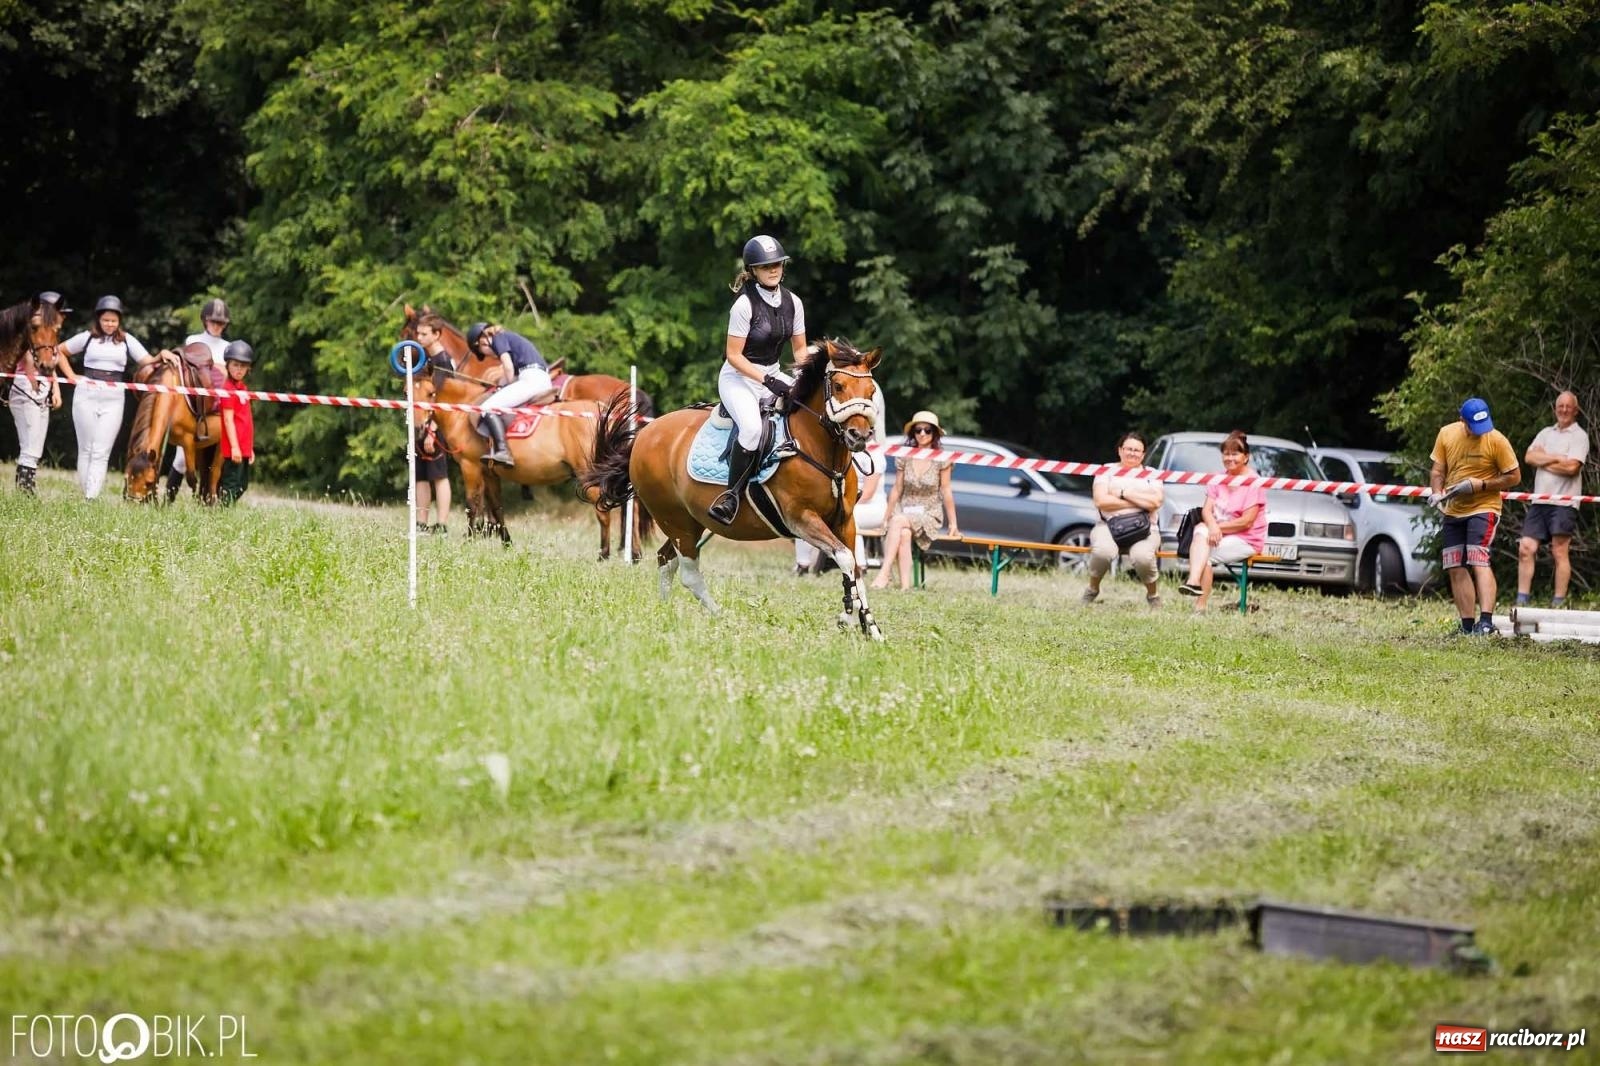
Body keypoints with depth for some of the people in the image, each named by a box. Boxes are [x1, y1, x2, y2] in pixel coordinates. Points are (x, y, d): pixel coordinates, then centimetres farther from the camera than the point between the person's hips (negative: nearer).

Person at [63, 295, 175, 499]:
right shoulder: (88, 337, 5)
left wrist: (162, 355, -18)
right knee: (86, 449, 6)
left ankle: (92, 498, -11)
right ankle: (84, 495, 11)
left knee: (101, 453, -6)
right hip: (87, 396, 0)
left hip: (113, 399, 0)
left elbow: (148, 362, 1)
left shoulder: (126, 340, 7)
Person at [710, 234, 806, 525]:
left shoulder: (792, 302, 3)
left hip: (773, 375, 7)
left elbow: (800, 348, 13)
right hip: (739, 378, -7)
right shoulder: (745, 304, -16)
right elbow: (734, 355, -16)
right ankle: (732, 495, -22)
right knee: (752, 425, -34)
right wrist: (766, 380, -24)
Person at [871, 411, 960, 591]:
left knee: (899, 521, -33)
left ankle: (884, 574, -41)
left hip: (929, 515, -2)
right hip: (905, 511, 2)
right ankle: (905, 585, -42)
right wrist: (886, 518, 12)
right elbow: (896, 490, 11)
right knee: (904, 534, -34)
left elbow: (946, 492, 1)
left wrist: (953, 523, 1)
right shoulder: (905, 457, 5)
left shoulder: (941, 460, -2)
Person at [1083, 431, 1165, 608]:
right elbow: (1101, 501, -4)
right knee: (1103, 551, -36)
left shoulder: (1151, 475, 15)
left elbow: (1156, 502, -4)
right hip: (1109, 526, 0)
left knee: (1142, 556, -35)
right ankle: (1092, 590, -5)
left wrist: (1124, 493, -6)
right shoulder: (1107, 471, 13)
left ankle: (1153, 595, -4)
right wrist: (1139, 502, -4)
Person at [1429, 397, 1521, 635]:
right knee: (1456, 569, 4)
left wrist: (1480, 485, -18)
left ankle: (1486, 620, -27)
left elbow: (1514, 476, -8)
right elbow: (1438, 470, 9)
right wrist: (1437, 493, -11)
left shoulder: (1496, 440, -13)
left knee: (1478, 561, -20)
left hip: (1483, 509, -6)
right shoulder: (1446, 434, 0)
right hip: (1453, 511, 6)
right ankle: (1467, 625, 10)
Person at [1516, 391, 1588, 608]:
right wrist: (1557, 458, -5)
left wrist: (1543, 461, -3)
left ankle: (1558, 603, -3)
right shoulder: (1546, 433, 19)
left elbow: (1571, 467, -14)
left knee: (1560, 552, -6)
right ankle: (1522, 601, 2)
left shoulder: (1579, 436, 0)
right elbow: (1529, 457, 5)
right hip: (1540, 500, 6)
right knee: (1526, 549, -1)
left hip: (1564, 502, -6)